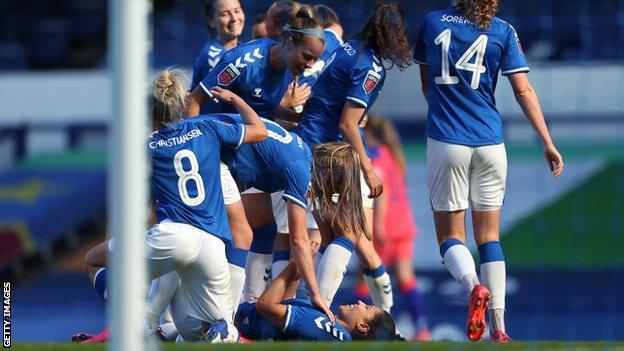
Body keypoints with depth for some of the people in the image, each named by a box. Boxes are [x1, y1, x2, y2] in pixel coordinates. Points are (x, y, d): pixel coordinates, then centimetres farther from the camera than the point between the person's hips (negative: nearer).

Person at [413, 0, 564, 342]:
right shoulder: (503, 32, 0)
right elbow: (523, 91, -4)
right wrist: (548, 144, -1)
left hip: (445, 143, -1)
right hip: (490, 142, 1)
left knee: (450, 234, 5)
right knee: (489, 235, 9)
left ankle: (473, 287, -27)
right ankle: (498, 329, 0)